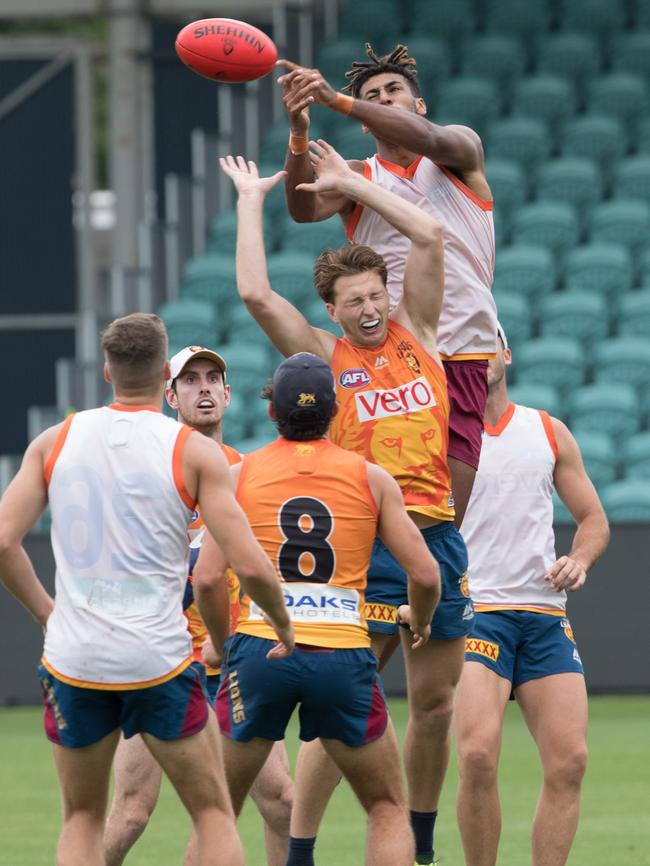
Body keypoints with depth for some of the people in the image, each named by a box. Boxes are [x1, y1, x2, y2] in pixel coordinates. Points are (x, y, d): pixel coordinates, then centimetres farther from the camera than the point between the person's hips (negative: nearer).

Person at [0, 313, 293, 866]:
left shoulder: (55, 441, 3)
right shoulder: (195, 452, -5)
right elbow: (251, 566, -10)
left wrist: (46, 611, 13)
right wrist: (283, 623, 8)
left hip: (73, 656, 3)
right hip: (158, 660, -2)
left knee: (82, 820, 16)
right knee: (214, 814, 10)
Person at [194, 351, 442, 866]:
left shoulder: (239, 475, 6)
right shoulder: (371, 478, 7)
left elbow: (207, 578, -2)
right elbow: (425, 574, 3)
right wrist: (420, 620, 25)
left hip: (261, 648, 0)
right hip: (344, 651, 0)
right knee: (388, 808, 14)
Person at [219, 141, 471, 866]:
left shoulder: (414, 332, 12)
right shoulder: (323, 356, 3)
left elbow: (429, 235, 6)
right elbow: (255, 293, -8)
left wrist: (349, 184, 10)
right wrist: (251, 200, 2)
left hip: (436, 532, 4)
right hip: (362, 542, -4)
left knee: (435, 705, 9)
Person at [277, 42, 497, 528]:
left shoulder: (461, 149, 11)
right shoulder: (357, 178, 13)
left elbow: (427, 139, -14)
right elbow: (306, 209, -8)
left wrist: (336, 100, -27)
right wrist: (299, 133, -28)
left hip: (463, 354, -1)